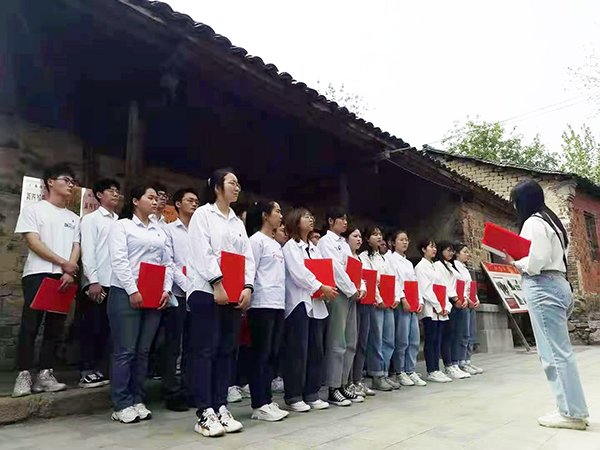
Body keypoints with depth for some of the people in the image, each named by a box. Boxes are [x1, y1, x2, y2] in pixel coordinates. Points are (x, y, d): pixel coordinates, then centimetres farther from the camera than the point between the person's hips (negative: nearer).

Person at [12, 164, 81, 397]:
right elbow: (33, 242, -6)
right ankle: (24, 376, 0)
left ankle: (45, 374, 9)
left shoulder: (74, 218, 18)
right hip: (38, 274, -4)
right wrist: (62, 262, -9)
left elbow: (76, 247, 8)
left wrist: (70, 272, -9)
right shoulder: (34, 209, 5)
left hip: (65, 278, 4)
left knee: (55, 327, 3)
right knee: (30, 325, -6)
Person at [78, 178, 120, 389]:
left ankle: (99, 371, 17)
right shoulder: (91, 219, 2)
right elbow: (87, 252, -6)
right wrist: (93, 281, -15)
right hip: (96, 283, -5)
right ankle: (87, 372, 9)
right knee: (91, 329, 0)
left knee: (106, 329, 8)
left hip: (116, 284, 5)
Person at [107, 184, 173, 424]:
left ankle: (138, 401, 17)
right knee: (125, 351, -3)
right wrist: (132, 291, -15)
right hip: (126, 295, -5)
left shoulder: (160, 231, 18)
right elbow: (119, 260, -9)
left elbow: (167, 263, 15)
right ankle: (122, 404, 7)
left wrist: (166, 289, 1)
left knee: (143, 351, 8)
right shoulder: (122, 225, 1)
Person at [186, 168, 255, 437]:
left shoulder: (238, 222, 19)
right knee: (205, 351, -3)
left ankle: (220, 408, 16)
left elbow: (248, 257, 12)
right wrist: (218, 283, -19)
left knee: (227, 351, 8)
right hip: (207, 291, -6)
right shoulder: (203, 214, 0)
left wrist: (247, 287, -2)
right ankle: (205, 413, 2)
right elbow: (203, 252, -11)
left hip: (233, 294, 7)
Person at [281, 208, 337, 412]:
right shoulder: (290, 246, -1)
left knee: (316, 350, 7)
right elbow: (298, 273, -13)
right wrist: (321, 288, -14)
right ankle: (293, 397, 4)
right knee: (298, 350, -5)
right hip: (299, 303, -7)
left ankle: (311, 394, 16)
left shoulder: (314, 248, 20)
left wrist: (325, 289, -5)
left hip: (316, 304, 7)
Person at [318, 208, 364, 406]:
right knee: (337, 344, -7)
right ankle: (333, 389, 0)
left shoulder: (344, 243, 22)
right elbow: (335, 268, -13)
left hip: (350, 295, 8)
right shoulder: (325, 241, -3)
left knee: (350, 343, 9)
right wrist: (352, 290, -10)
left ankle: (344, 384, 18)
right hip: (337, 294, -8)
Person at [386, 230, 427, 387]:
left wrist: (420, 301, 6)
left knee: (414, 340, 5)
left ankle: (411, 371, 12)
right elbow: (393, 280, -10)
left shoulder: (409, 263, 23)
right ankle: (400, 372, 4)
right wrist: (403, 299, -17)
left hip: (413, 305, 7)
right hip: (401, 303, -7)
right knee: (402, 340, -6)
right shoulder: (391, 259, 0)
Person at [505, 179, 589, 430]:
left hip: (543, 287, -10)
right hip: (557, 284, 10)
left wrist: (514, 263, -1)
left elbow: (535, 263, -18)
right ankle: (575, 409, 16)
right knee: (560, 351, 11)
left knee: (554, 352, -5)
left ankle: (571, 412, 1)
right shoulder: (550, 220, 20)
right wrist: (520, 260, 13)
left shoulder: (533, 222, -10)